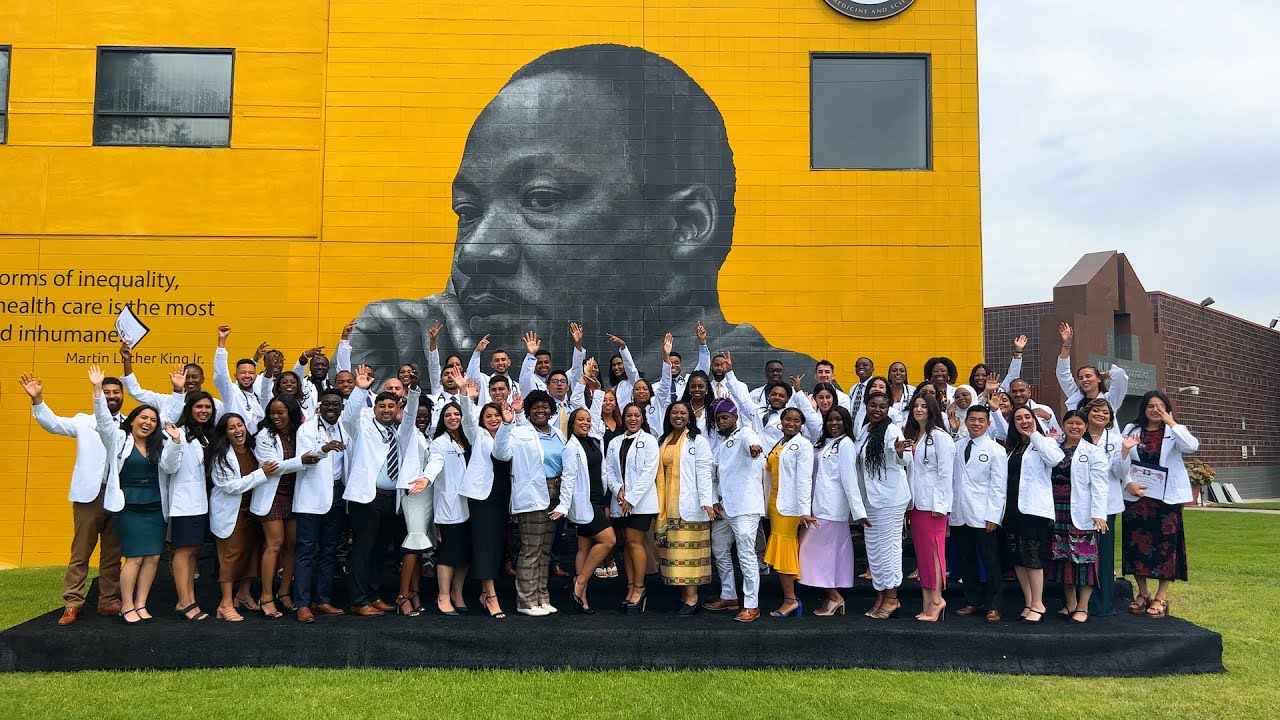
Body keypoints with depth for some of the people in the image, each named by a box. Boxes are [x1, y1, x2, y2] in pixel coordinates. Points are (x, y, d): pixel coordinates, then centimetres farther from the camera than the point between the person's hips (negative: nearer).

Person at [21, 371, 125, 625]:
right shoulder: (84, 421, 9)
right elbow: (53, 423, -3)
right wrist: (37, 399, -16)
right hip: (90, 494, -1)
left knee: (113, 553, 8)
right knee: (81, 551, 2)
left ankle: (109, 601, 16)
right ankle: (72, 603, 6)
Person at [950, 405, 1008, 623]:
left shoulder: (996, 450, -3)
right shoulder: (956, 447, 9)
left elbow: (999, 486, -5)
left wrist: (993, 516, -10)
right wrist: (948, 508, 5)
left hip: (983, 517, -4)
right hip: (959, 515, 4)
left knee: (991, 562, 2)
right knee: (966, 561, 11)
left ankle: (993, 606, 12)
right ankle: (973, 602, 23)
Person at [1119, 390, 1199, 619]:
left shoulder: (1173, 431, 2)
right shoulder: (1132, 430, 6)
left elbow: (1192, 447, -20)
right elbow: (1122, 464, 1)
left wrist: (1171, 422, -18)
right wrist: (1128, 483, -16)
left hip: (1167, 497, -2)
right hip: (1136, 495, 2)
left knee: (1165, 544, -1)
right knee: (1137, 543, 4)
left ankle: (1161, 598, 8)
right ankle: (1143, 594, 19)